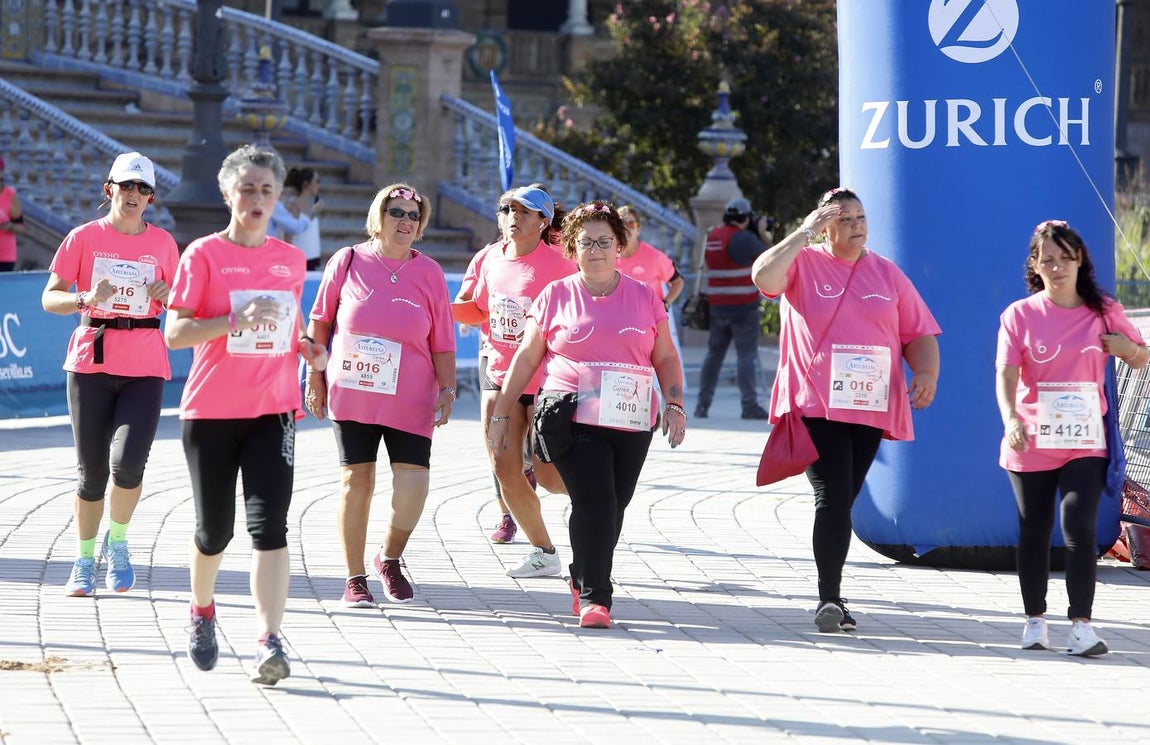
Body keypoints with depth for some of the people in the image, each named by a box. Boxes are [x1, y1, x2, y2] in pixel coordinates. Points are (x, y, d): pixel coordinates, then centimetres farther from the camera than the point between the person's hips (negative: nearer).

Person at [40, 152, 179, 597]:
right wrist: (86, 298, -19)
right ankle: (85, 561, 20)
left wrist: (167, 295, -6)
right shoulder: (85, 237, 2)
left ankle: (116, 542, 10)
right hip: (92, 363, 0)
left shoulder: (162, 243, 7)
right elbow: (49, 298, -1)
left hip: (144, 368, 0)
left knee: (127, 463, -16)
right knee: (91, 471, 2)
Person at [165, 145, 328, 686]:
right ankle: (202, 612, 37)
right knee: (214, 529, 7)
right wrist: (237, 318, -22)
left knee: (269, 525, -13)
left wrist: (309, 350, 3)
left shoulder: (290, 260, 10)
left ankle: (269, 643, -19)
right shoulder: (204, 254, -3)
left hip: (273, 411, 2)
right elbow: (174, 332, -10)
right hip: (211, 411, -2)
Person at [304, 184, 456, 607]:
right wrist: (315, 377, 6)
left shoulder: (428, 272, 3)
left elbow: (442, 342, 5)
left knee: (413, 484, -10)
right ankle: (355, 578, 13)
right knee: (355, 481, 1)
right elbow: (320, 322, 8)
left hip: (410, 401, 0)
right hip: (351, 395, 0)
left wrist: (447, 390, -2)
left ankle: (390, 559, 16)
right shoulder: (348, 262, 0)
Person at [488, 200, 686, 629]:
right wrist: (501, 413, 9)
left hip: (631, 424, 3)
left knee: (613, 508, 4)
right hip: (573, 420, -3)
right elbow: (526, 358, 11)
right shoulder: (556, 296, 8)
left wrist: (674, 404, 3)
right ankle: (594, 597, -13)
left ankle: (583, 579, 27)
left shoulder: (644, 297, 13)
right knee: (594, 501, -16)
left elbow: (665, 357, 17)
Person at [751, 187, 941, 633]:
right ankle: (830, 598, -13)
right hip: (816, 407, -4)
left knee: (842, 501, 9)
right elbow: (764, 277, -19)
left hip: (872, 408, 4)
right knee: (833, 497, -14)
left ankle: (831, 597, 18)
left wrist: (926, 374, -4)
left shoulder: (886, 273, 13)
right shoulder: (803, 263, 2)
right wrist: (804, 234, -17)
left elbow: (919, 333, 14)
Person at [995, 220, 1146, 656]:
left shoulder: (1104, 312, 3)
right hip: (1031, 445, 0)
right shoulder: (1020, 315, -2)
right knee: (1034, 533, 10)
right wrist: (1011, 419, -30)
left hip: (1085, 444, 0)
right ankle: (1035, 620, 24)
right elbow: (1006, 374, -12)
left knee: (1080, 529, -14)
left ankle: (1081, 625, -13)